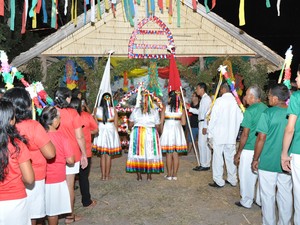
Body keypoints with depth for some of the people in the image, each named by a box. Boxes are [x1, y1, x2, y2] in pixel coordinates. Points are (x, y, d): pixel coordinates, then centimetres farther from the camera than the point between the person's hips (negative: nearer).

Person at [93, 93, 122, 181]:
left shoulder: (97, 110, -3)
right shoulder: (113, 110, -6)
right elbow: (116, 124, -1)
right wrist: (116, 134, 11)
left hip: (100, 132, 1)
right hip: (111, 131, -1)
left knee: (102, 155, 10)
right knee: (109, 155, 9)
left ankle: (103, 175, 14)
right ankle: (107, 175, 16)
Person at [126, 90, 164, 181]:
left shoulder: (135, 110, -2)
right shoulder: (155, 111, -2)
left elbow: (130, 125, 2)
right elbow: (157, 126, 0)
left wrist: (133, 128, 22)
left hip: (137, 133, 0)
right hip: (151, 134, 0)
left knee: (138, 152, 7)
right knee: (150, 153, 8)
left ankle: (139, 175, 10)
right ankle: (149, 175, 12)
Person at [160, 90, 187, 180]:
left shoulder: (165, 108, -6)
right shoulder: (181, 109, 0)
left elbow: (161, 122, -5)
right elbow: (183, 122, 0)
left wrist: (162, 131, 8)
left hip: (167, 130, -2)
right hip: (177, 131, 2)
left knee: (168, 154, 5)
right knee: (176, 154, 8)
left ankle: (169, 175, 10)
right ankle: (175, 175, 13)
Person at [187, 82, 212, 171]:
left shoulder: (206, 99, -13)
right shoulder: (203, 99, 17)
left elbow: (207, 113, -20)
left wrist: (205, 126, -23)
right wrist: (189, 108, 16)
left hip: (204, 123, -10)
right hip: (201, 123, 10)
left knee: (203, 144, -6)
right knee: (202, 144, 14)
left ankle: (205, 165, 3)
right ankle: (203, 164, 22)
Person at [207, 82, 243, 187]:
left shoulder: (219, 101, -11)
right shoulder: (236, 101, 1)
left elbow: (213, 118, -11)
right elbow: (240, 118, 4)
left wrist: (210, 132, -3)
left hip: (219, 135, -5)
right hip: (232, 135, 5)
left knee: (218, 158, 3)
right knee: (231, 157, 14)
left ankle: (218, 181, 9)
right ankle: (232, 180, 23)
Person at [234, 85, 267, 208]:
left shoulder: (250, 111, -15)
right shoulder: (267, 109, 4)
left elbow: (245, 134, -16)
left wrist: (238, 153, -8)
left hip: (249, 149, -7)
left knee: (246, 176, 7)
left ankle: (246, 202, 19)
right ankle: (261, 200, 29)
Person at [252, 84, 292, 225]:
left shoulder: (268, 113, -14)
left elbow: (261, 139, -13)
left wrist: (255, 159, -2)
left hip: (268, 162, -4)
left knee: (268, 196, 8)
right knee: (286, 195, 16)